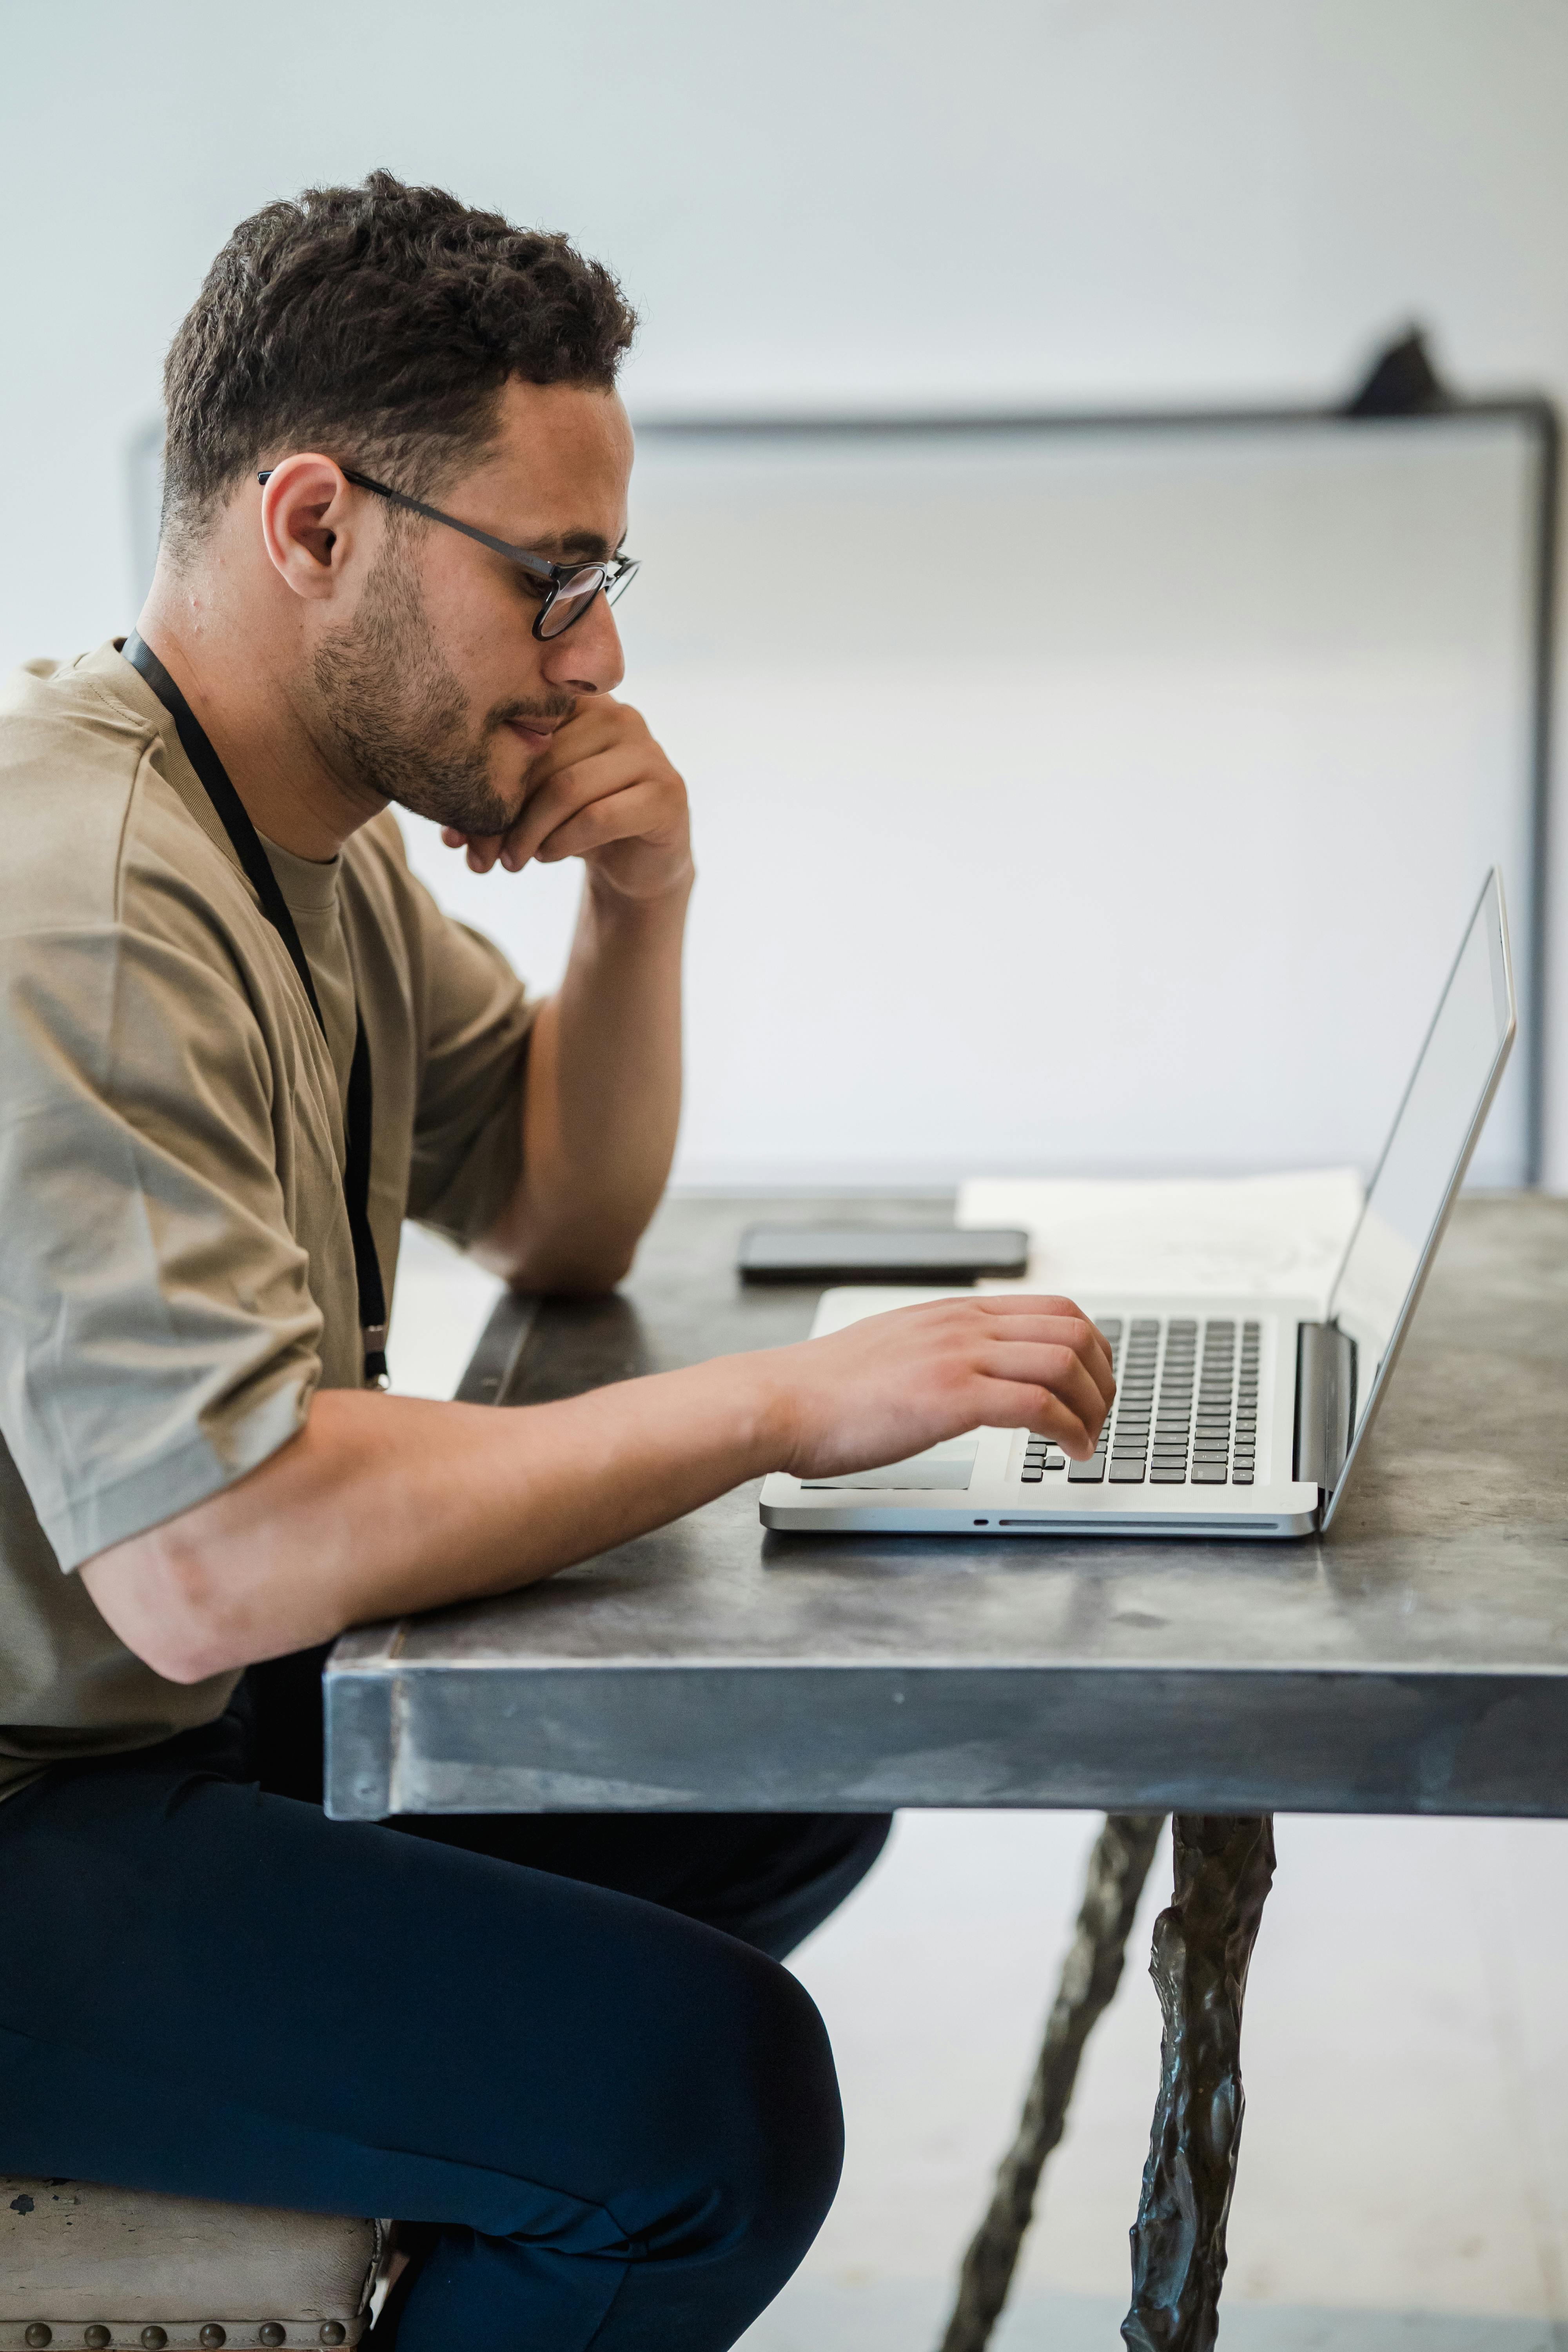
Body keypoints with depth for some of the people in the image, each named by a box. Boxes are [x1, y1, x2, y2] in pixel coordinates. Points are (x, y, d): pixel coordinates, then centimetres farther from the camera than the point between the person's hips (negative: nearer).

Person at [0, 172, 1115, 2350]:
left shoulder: (320, 821, 7)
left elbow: (560, 1227, 17)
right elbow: (208, 1555, -34)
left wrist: (641, 909, -2)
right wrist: (783, 1401, -28)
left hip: (197, 1708, 10)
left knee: (790, 1779, 12)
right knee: (712, 2091, -22)